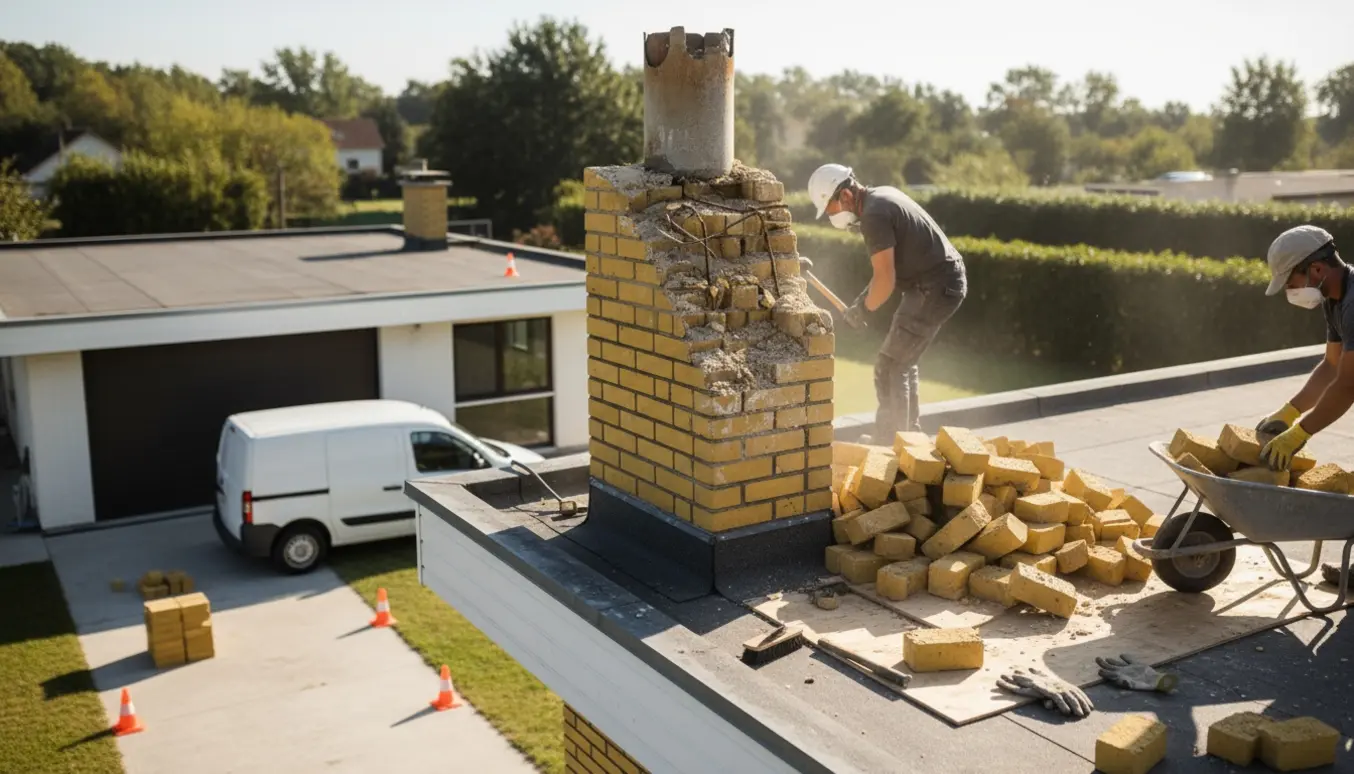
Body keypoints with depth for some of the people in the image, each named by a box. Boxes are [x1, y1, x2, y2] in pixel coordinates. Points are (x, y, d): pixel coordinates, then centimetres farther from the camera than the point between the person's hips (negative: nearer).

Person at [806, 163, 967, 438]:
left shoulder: (874, 215, -20)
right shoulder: (881, 196, 11)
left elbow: (885, 279, -23)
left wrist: (864, 309, -6)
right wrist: (865, 297, 13)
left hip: (935, 288, -10)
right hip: (945, 280, 10)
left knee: (890, 366, -7)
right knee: (903, 362, 20)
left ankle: (890, 444, -2)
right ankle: (909, 434, 30)